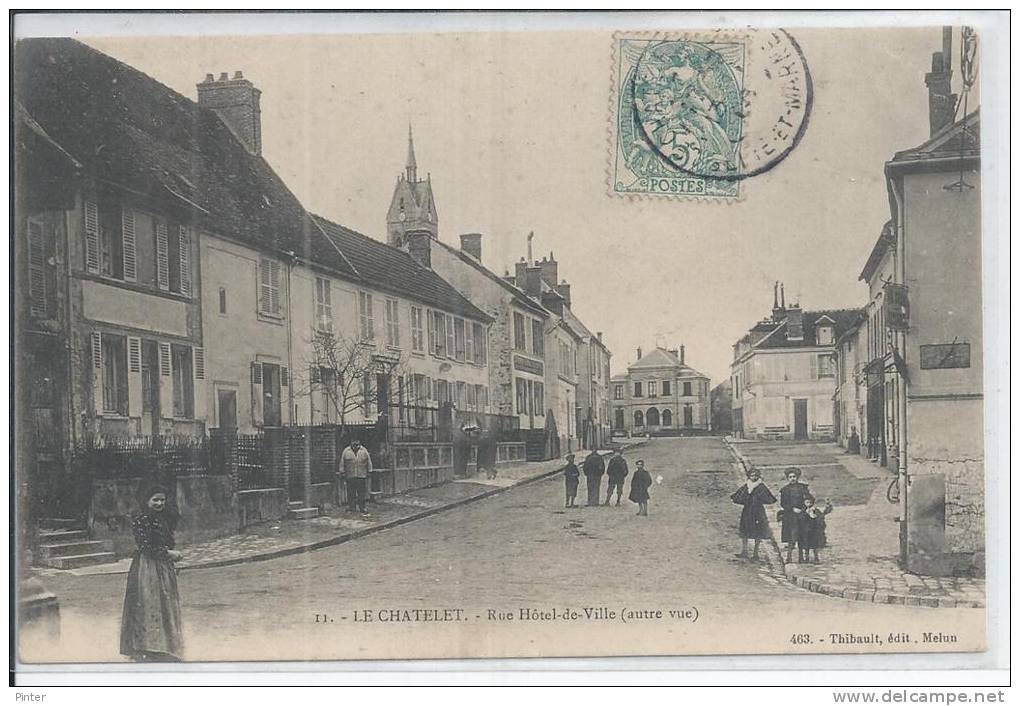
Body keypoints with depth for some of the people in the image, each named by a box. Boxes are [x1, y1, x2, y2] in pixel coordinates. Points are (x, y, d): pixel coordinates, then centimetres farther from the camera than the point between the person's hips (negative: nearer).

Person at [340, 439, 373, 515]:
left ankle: (362, 509, 9)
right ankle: (352, 510, 9)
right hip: (350, 477, 0)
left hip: (362, 477, 0)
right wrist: (343, 476, 3)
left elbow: (369, 463, 10)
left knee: (362, 495, 1)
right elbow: (342, 465, 6)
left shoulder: (364, 451, 6)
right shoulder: (346, 451, 4)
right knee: (351, 495, 1)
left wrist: (369, 473, 5)